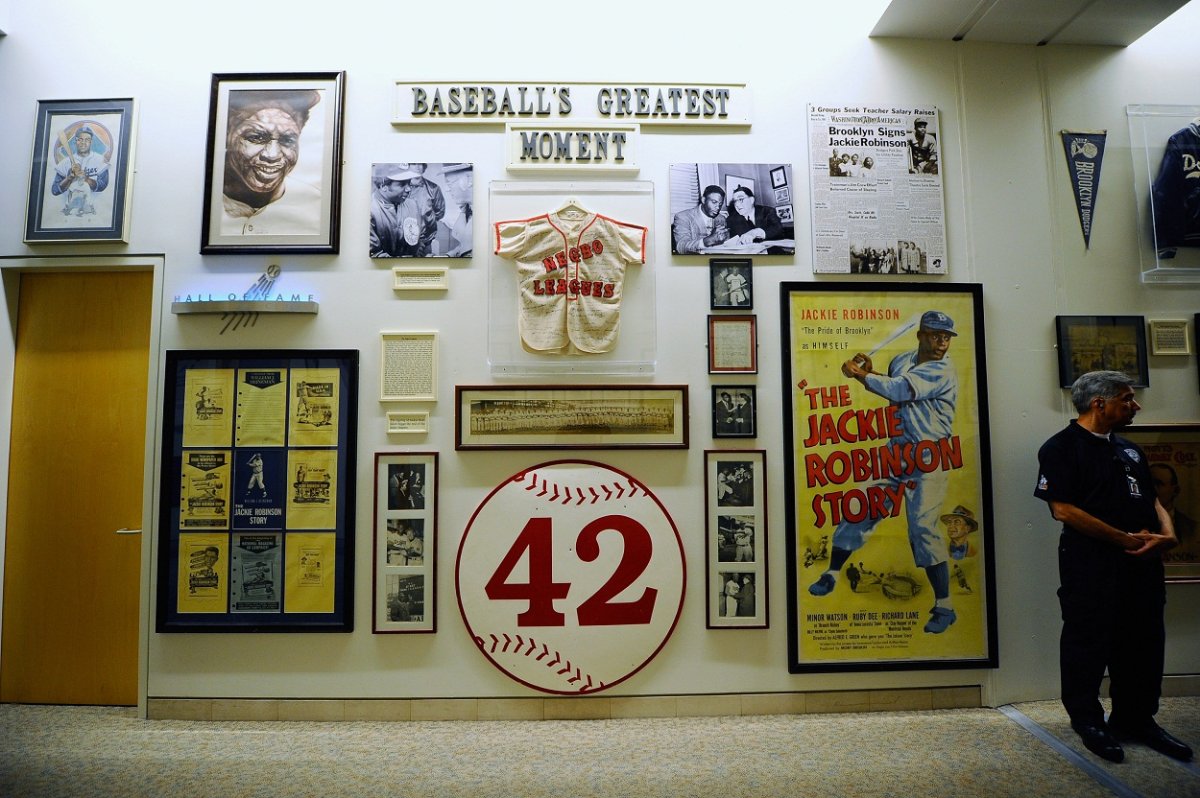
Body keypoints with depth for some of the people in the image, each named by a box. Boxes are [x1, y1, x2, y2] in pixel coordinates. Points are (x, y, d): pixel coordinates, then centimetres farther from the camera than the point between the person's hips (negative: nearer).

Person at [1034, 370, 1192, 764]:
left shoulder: (1128, 448, 17)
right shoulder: (1061, 448, -9)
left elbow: (1152, 499, 18)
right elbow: (1063, 509, -17)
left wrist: (1166, 533, -3)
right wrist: (1127, 539, -15)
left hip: (1143, 562, 8)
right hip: (1091, 564, -8)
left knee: (1144, 642, 14)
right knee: (1088, 642, 2)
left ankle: (1137, 719, 29)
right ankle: (1088, 721, 17)